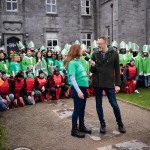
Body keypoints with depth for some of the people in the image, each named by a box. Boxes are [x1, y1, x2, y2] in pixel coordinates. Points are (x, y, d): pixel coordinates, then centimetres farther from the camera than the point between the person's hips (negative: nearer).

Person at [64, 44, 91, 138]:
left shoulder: (79, 61, 10)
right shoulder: (72, 63, -14)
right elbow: (72, 78, -19)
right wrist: (78, 90, -24)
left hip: (83, 87, 8)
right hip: (77, 88, -8)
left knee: (82, 108, 16)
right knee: (77, 109, 1)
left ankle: (82, 126, 31)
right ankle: (74, 130, 13)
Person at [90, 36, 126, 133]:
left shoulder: (114, 54, -3)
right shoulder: (95, 54, 2)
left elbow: (117, 70, 0)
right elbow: (92, 70, 7)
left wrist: (117, 84, -4)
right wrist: (93, 66, -16)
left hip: (109, 83, -2)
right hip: (97, 83, 2)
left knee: (114, 104, 2)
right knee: (98, 104, 9)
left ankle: (120, 124, 23)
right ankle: (103, 124, 24)